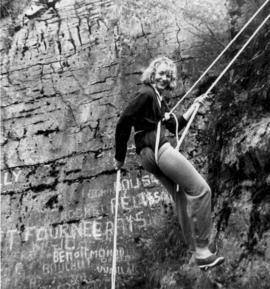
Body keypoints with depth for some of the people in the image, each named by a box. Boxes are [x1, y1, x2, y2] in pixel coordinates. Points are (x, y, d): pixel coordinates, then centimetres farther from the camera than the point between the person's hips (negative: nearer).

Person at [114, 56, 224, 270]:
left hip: (152, 155, 10)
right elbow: (123, 123, -12)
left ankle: (199, 252, 16)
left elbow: (175, 126, 27)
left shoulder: (160, 100, 22)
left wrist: (194, 106, 25)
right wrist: (120, 157, -8)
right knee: (200, 190, -9)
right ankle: (202, 251, -6)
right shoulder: (146, 94, -7)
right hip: (156, 150, -10)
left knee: (182, 197, 10)